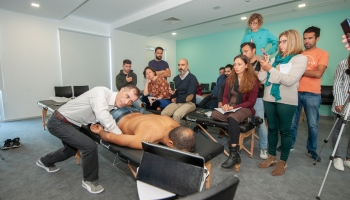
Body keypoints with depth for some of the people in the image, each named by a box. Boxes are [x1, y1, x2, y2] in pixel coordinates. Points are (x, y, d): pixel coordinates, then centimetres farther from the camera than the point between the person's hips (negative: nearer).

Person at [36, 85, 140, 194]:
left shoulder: (113, 104, -5)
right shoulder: (101, 92, -31)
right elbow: (103, 117, -44)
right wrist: (122, 137, -37)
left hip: (71, 123, 9)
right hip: (58, 122, -9)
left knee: (71, 150, 29)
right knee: (90, 146, -19)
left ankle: (45, 162, 59)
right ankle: (89, 180, 8)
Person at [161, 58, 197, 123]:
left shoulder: (192, 78, -8)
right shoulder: (176, 78, 9)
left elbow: (190, 97, -14)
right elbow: (174, 95, 11)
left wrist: (176, 100, -2)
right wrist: (172, 93, -14)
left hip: (189, 103, -5)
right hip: (177, 102, 5)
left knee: (176, 115, -31)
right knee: (163, 113, -21)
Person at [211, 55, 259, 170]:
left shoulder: (253, 80, -3)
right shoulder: (230, 78, 12)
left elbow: (251, 102, -6)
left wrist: (234, 107, -18)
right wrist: (225, 105, -11)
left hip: (244, 108, -4)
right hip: (230, 107, 5)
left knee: (232, 118, -38)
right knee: (214, 114, -27)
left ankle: (234, 153, -29)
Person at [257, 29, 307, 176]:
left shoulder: (300, 59, -2)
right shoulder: (275, 59, 12)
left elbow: (289, 80, -16)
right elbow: (263, 80, 9)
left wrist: (270, 69, -16)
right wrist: (263, 68, -6)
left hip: (286, 101, -5)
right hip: (269, 99, 5)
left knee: (284, 130, 4)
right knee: (272, 128, 11)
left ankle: (283, 162, 17)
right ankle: (271, 157, 24)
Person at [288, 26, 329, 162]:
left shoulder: (323, 54, 2)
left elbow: (318, 73, -11)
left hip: (312, 94, -2)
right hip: (295, 92, 2)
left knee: (313, 124, 7)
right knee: (292, 122, 9)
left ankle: (312, 149, 23)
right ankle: (289, 144, 24)